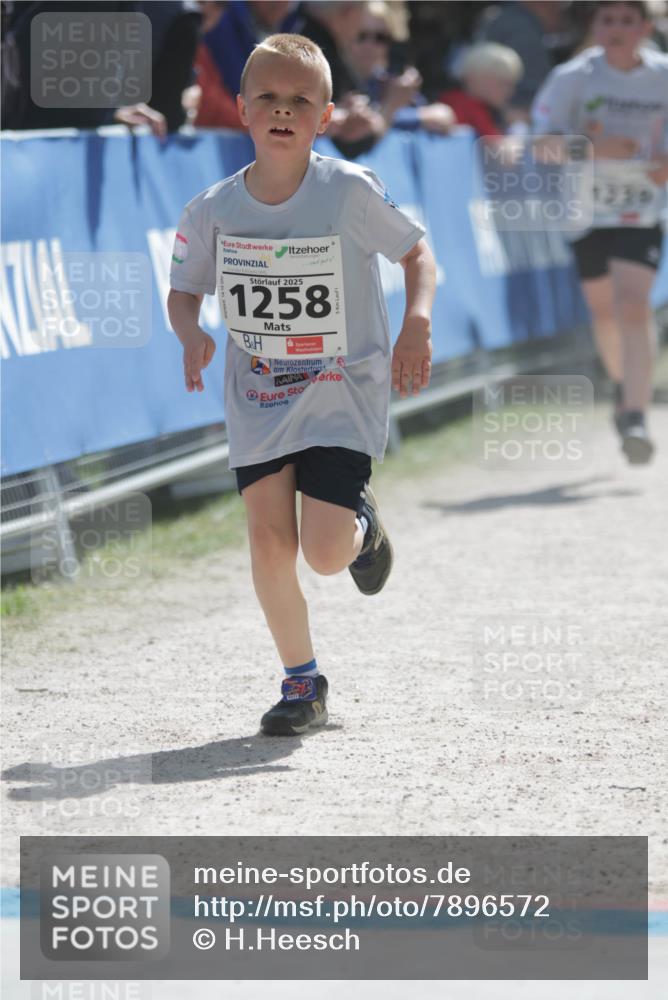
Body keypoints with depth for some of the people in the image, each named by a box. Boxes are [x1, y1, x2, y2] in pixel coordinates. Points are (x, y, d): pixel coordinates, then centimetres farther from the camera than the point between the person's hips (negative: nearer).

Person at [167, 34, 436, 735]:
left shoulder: (351, 192, -14)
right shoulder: (213, 210, -7)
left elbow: (417, 251, -1)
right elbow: (183, 290, 8)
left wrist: (417, 322, -18)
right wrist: (191, 334, -14)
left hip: (343, 394, -2)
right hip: (257, 396, 2)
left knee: (325, 554, -11)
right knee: (268, 538, -6)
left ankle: (360, 523, 27)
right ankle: (301, 683, 13)